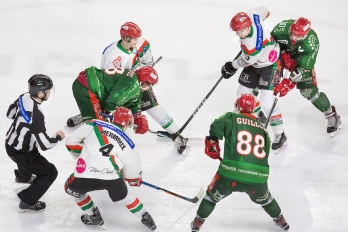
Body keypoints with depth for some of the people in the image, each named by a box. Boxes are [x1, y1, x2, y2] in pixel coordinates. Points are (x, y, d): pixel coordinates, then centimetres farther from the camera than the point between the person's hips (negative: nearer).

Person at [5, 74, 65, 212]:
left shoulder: (24, 97, -13)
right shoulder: (36, 114, -37)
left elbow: (10, 114, 7)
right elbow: (45, 144, -33)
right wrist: (58, 137, -15)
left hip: (11, 142, 9)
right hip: (20, 152, -8)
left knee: (33, 156, 38)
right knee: (50, 173, 3)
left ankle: (22, 176, 68)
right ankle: (27, 202, 10)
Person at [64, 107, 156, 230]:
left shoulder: (93, 125, 16)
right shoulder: (127, 142, 19)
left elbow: (71, 142, 16)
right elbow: (133, 169, 22)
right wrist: (136, 180, 45)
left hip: (85, 176, -1)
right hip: (112, 177, 2)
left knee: (71, 188, 32)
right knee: (124, 195, 33)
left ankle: (94, 216, 31)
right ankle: (145, 218, 38)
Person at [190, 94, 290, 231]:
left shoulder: (232, 118, 6)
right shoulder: (261, 127, 20)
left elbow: (216, 127, -11)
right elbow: (265, 152, 21)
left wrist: (212, 145, 7)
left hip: (230, 174, -3)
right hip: (258, 177, 3)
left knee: (212, 195, 24)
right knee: (264, 198, 34)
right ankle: (281, 221, 48)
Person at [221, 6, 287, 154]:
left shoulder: (254, 44, -40)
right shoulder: (250, 16, -19)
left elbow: (247, 61, -23)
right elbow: (264, 10, 3)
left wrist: (231, 67, -4)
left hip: (270, 65, -9)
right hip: (255, 63, 9)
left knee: (266, 103, -16)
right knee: (242, 94, 14)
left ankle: (280, 136, 0)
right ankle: (259, 117, 39)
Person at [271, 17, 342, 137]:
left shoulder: (311, 44, -37)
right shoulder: (282, 27, -34)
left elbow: (303, 68, -32)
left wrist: (288, 83, -37)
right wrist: (284, 54, -26)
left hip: (301, 58, -2)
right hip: (281, 54, 2)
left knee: (309, 90, -9)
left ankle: (332, 116, 6)